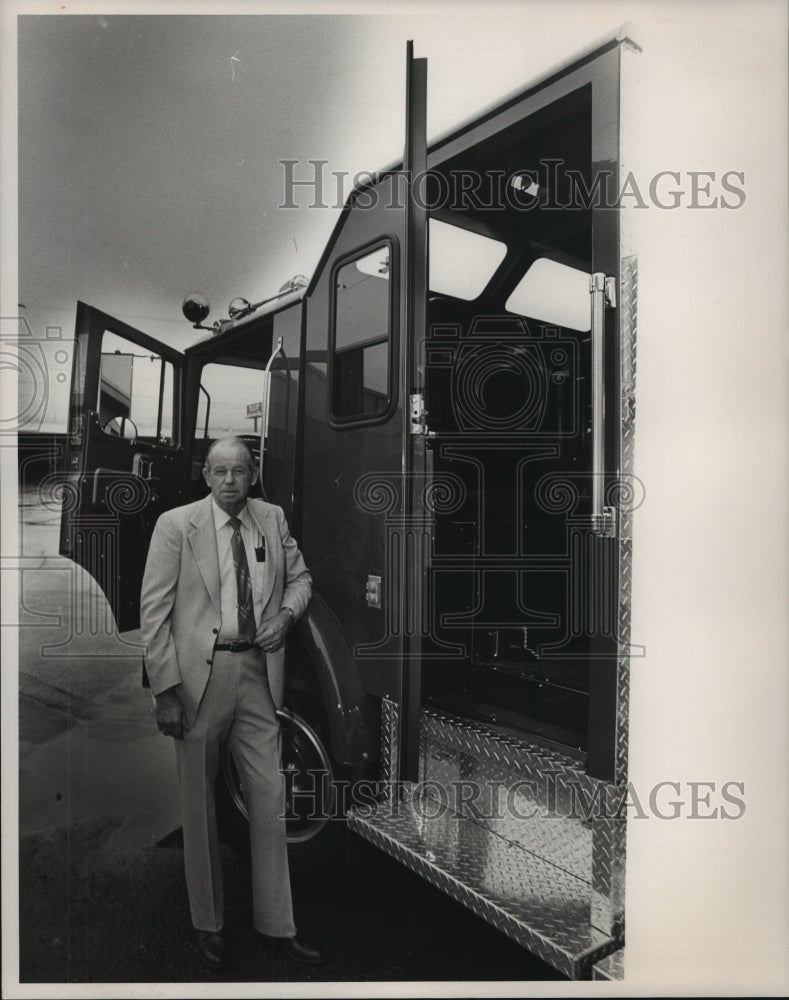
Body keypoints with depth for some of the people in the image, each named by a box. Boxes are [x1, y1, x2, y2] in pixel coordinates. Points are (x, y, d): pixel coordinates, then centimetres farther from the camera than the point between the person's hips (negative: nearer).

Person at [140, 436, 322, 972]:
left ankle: (277, 924, 25)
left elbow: (300, 577, 19)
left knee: (270, 796, 8)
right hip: (199, 672, -3)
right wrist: (165, 690, -11)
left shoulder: (273, 520, 5)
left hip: (258, 671, 3)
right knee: (199, 802, 11)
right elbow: (154, 610, -7)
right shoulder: (176, 525, -6)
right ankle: (208, 924, 31)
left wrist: (287, 613, -3)